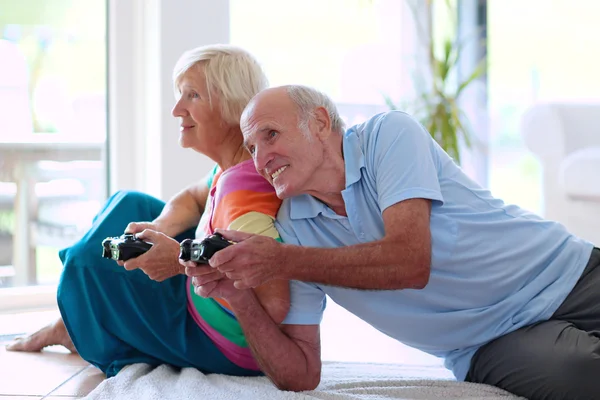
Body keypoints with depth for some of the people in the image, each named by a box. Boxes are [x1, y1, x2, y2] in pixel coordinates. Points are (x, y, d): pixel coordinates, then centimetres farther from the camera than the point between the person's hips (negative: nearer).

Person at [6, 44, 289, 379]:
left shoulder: (245, 188, -33)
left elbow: (275, 303, -44)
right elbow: (192, 198, 16)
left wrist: (182, 260, -37)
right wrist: (159, 229, -8)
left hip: (225, 348, -9)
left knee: (88, 263, -3)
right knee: (129, 205, 16)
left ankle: (83, 334, 31)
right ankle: (71, 325, 26)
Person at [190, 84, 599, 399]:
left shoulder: (388, 133, -9)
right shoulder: (291, 226, 0)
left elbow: (410, 262, -24)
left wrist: (282, 262, -22)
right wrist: (241, 296, -17)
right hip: (495, 346, 1)